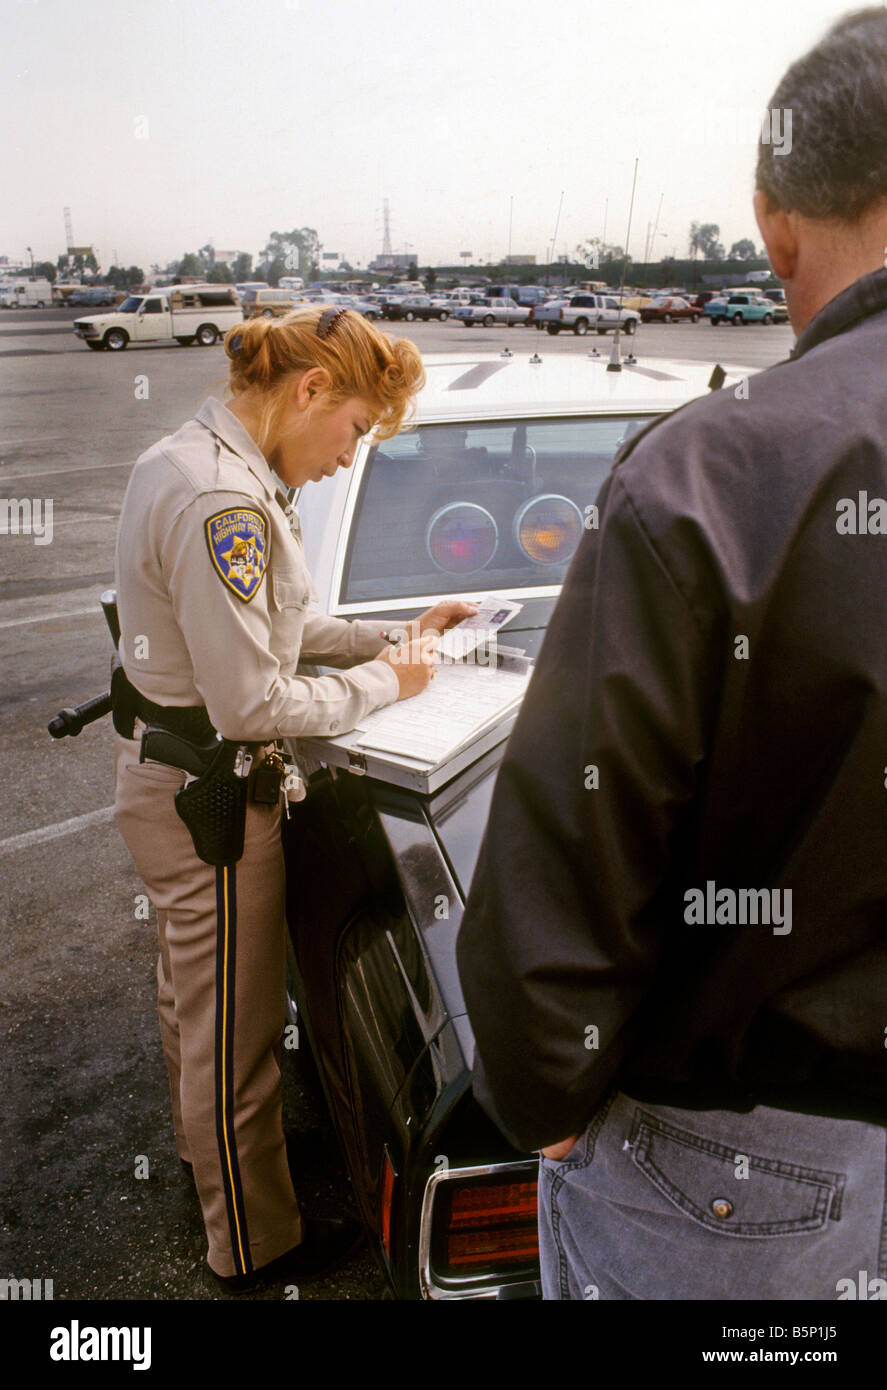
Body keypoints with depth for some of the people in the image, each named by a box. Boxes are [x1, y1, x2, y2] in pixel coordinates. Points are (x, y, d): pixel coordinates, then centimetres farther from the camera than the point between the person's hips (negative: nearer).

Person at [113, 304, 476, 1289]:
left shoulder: (184, 458, 6)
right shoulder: (222, 502, -27)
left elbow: (267, 625, 11)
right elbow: (253, 704, -27)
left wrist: (393, 636, 4)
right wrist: (385, 682, -14)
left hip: (163, 773, 10)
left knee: (191, 988, 29)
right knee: (235, 1030, 10)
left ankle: (201, 1147, 56)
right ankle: (254, 1245, 33)